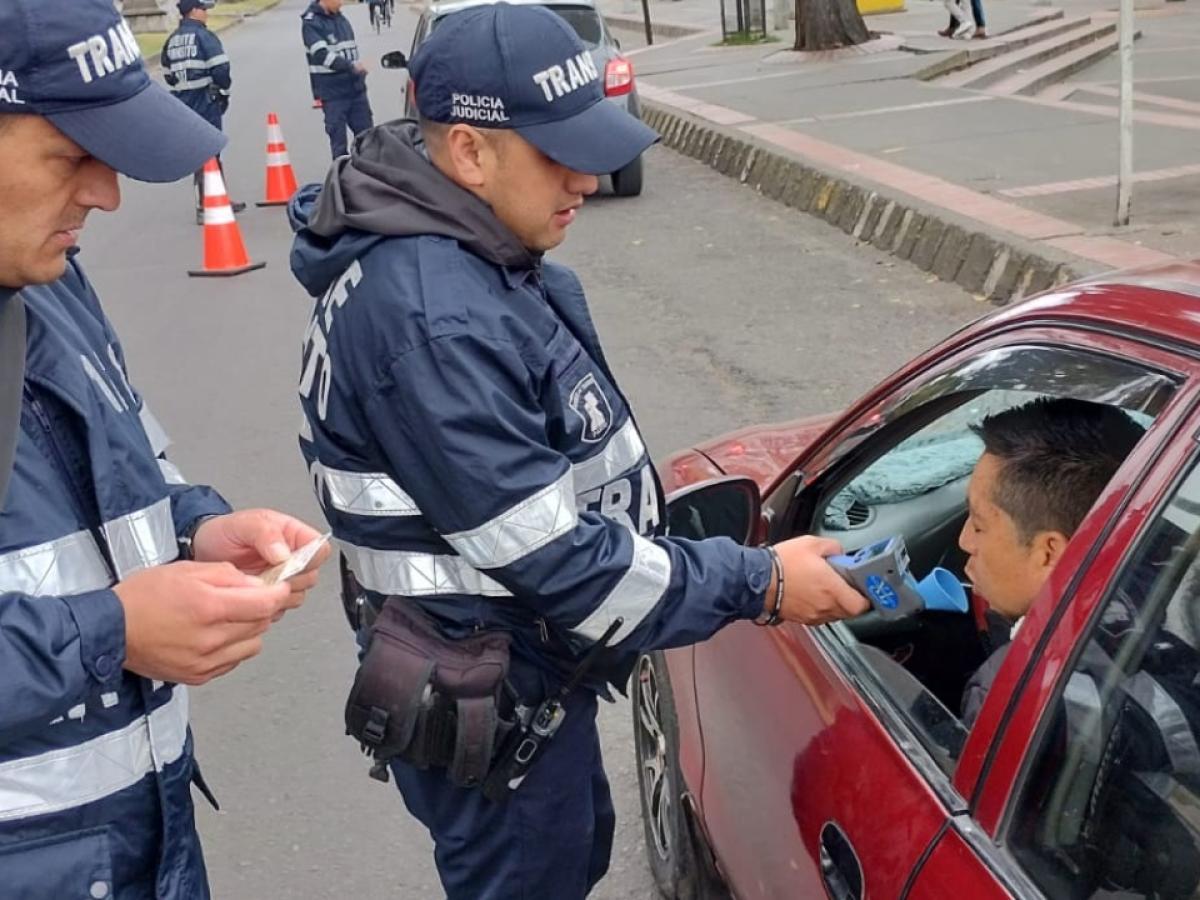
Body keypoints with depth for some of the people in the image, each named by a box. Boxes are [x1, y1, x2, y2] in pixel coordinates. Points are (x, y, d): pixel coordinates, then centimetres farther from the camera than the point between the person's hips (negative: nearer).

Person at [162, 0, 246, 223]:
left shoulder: (171, 41, 12)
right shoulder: (204, 36, -11)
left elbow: (168, 75, 16)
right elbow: (220, 69, -16)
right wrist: (224, 91, 0)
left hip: (183, 104, 7)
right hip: (206, 103, -7)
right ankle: (204, 208, -5)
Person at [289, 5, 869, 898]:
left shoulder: (466, 255, 0)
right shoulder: (430, 318, -32)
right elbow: (551, 556, -29)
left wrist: (681, 540, 16)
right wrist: (757, 583, -21)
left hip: (523, 669, 9)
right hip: (485, 703, -9)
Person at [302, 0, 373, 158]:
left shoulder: (342, 19, 12)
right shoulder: (312, 23, -9)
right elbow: (322, 55, -21)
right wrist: (351, 66, -31)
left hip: (356, 90, 6)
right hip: (333, 94, -6)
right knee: (339, 143, 0)